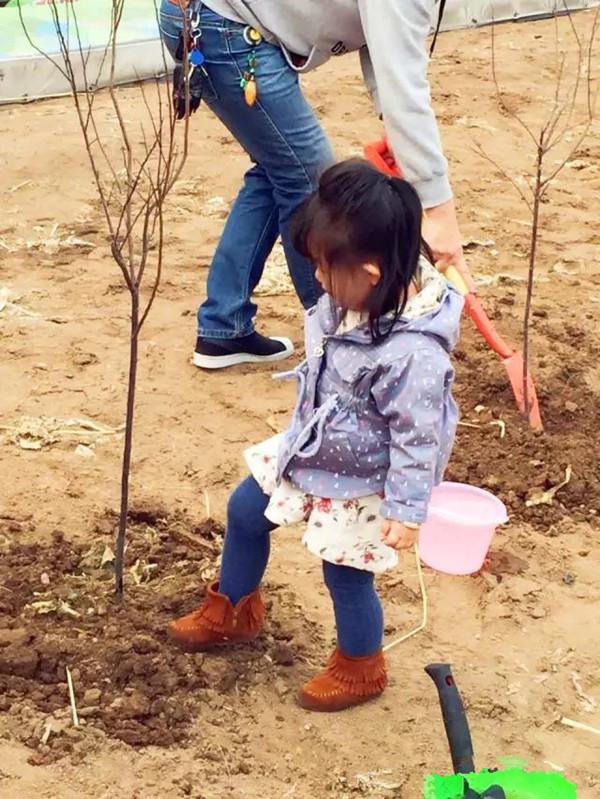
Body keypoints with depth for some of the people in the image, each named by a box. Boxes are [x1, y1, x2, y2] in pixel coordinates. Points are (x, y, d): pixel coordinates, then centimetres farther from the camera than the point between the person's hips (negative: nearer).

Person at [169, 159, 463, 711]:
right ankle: (234, 610, 47)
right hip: (312, 450, 9)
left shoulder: (413, 353, -38)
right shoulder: (356, 299, -14)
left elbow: (418, 437, -28)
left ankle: (360, 670, 38)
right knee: (245, 511, 21)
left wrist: (407, 509, -19)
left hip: (359, 482, -8)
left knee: (347, 575, 9)